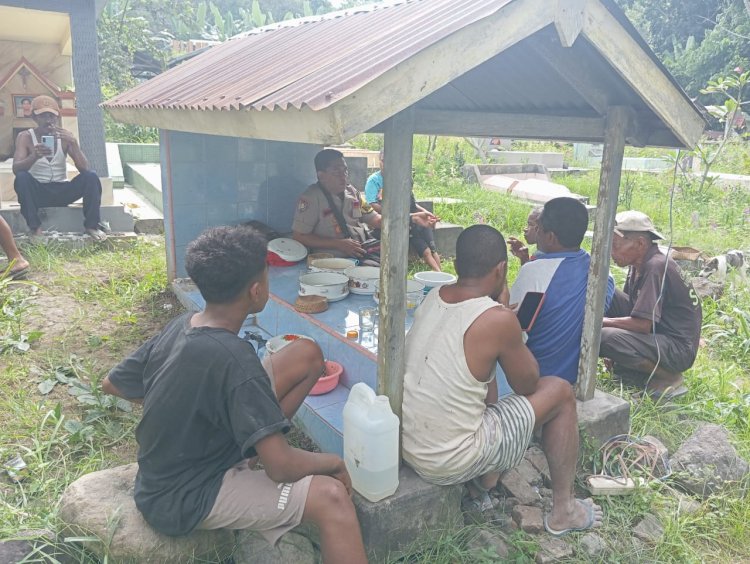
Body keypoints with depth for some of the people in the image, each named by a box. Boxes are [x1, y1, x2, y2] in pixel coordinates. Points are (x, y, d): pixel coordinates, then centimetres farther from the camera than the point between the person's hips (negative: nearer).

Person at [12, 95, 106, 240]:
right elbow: (16, 169, -21)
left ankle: (91, 226, -14)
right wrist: (35, 156, -41)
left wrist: (73, 143, -27)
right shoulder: (25, 137, -6)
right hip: (37, 192, -1)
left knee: (91, 177, -22)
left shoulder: (65, 136, -2)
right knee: (22, 177, -32)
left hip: (62, 191, 2)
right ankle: (35, 228, -24)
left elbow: (84, 168, -11)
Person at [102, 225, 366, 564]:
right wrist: (333, 462, -12)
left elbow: (112, 385, 9)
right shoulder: (234, 360, -31)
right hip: (182, 500, -8)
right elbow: (281, 468, -32)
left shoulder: (180, 326, -7)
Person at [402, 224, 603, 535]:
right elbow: (527, 385, -2)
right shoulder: (498, 319, -20)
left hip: (407, 448, 7)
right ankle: (563, 511, 23)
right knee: (560, 392, 8)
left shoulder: (432, 297, 0)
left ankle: (484, 480, 25)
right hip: (451, 463, -7)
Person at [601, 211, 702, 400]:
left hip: (678, 348, -9)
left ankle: (667, 377, -6)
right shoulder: (640, 265, 4)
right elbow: (629, 305, 13)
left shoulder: (656, 267, -22)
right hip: (656, 333, 9)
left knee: (604, 337, -31)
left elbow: (644, 324, -26)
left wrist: (602, 321, -17)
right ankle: (623, 363, 6)